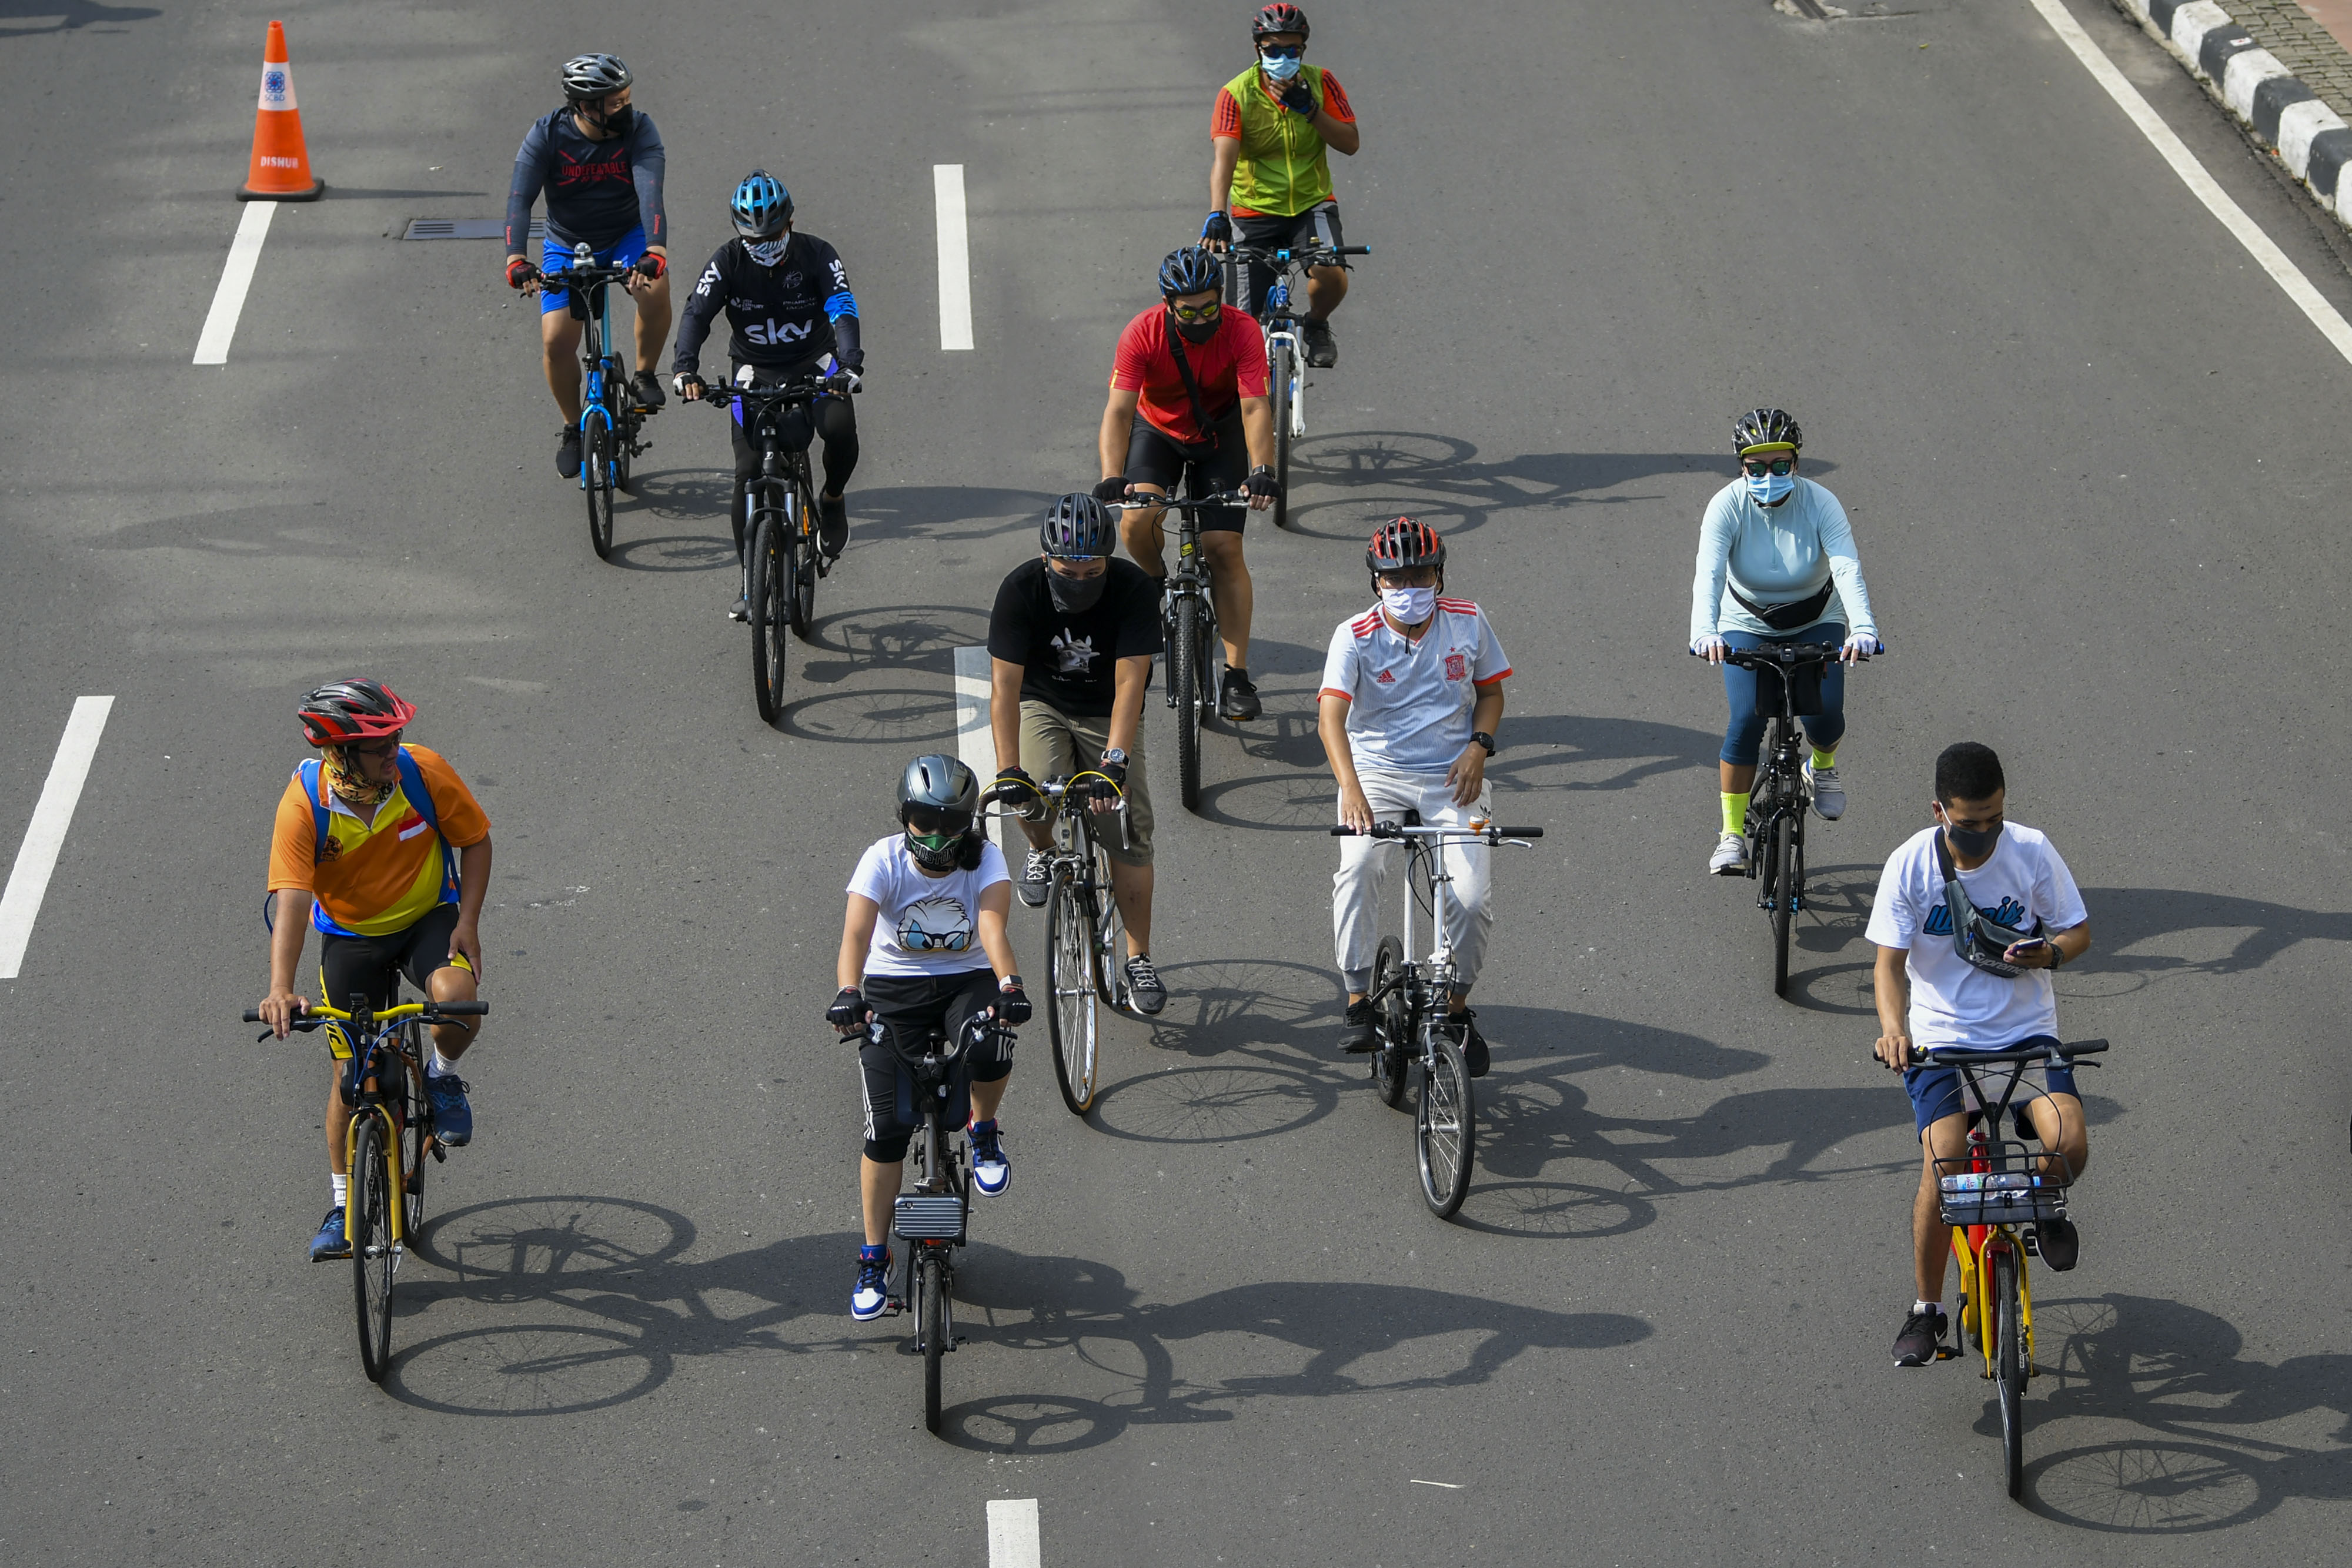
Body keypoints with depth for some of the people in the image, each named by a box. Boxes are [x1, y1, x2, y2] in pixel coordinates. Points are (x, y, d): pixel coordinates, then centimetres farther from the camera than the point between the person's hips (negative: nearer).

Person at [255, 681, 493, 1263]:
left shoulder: (423, 773, -23)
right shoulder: (304, 805, -26)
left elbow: (474, 840, -6)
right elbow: (291, 898, -34)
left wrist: (467, 922, -17)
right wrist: (281, 989, -47)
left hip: (429, 918, 0)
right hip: (351, 935, 0)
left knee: (458, 997, -31)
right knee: (352, 1072, 3)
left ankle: (443, 1075, 3)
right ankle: (344, 1205, 21)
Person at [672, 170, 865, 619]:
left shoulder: (816, 256, -14)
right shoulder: (728, 262, -12)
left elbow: (843, 309, -26)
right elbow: (697, 313, -22)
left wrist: (850, 362, -45)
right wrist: (685, 367, -41)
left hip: (813, 364, -1)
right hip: (755, 372, 1)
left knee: (840, 426, -31)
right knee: (748, 474, -10)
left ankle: (832, 500, 1)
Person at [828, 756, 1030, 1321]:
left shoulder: (985, 860, -13)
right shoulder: (884, 860, -15)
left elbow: (992, 925, -30)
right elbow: (857, 931, -29)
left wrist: (1008, 986, -50)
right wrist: (848, 993, -48)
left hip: (966, 982, 0)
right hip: (893, 989, 0)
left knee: (989, 1049, -35)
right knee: (887, 1127, -10)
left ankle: (983, 1132, 0)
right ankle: (874, 1259, 5)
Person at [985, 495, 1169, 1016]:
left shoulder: (1134, 590, -26)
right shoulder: (1020, 591, -25)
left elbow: (1129, 682, -31)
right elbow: (1004, 683, -27)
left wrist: (1114, 762, -43)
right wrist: (1007, 770, -38)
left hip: (1108, 714, 0)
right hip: (1043, 704, 0)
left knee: (1130, 831, -10)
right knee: (1032, 793, -28)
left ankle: (1139, 958, 2)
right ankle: (1042, 853, 8)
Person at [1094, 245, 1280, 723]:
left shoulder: (1242, 332, -27)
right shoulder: (1142, 334, -28)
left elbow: (1256, 407, -34)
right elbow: (1119, 409, -34)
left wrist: (1261, 471, -51)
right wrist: (1112, 478, -50)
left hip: (1220, 435, 0)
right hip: (1158, 429, 0)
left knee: (1225, 548, -10)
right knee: (1136, 523, -26)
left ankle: (1237, 677, -6)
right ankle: (1158, 584, 9)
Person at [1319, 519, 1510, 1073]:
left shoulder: (1468, 622, 0)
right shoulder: (1355, 636, -10)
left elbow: (1490, 691, 15)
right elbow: (1332, 716, -21)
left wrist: (1479, 745, -6)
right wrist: (1351, 788, -38)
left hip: (1452, 779, 2)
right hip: (1377, 774, -2)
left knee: (1470, 901, -15)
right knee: (1360, 870, -30)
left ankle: (1458, 1007, 11)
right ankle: (1359, 1002, -17)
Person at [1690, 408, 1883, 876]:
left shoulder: (1819, 503, -22)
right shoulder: (1727, 507, -22)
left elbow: (1848, 568, -34)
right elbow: (1709, 573, -35)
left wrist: (1864, 629, -52)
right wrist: (1704, 633, -54)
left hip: (1816, 623, 0)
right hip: (1747, 626, 0)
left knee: (1824, 714, -20)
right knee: (1747, 718, -20)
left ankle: (1823, 767, 17)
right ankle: (1732, 834, -8)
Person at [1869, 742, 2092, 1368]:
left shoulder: (2032, 852, -7)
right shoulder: (1911, 865, -10)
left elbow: (2078, 931, 3)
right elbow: (1891, 961, -8)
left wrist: (2046, 953, -20)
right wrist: (1893, 1028, -27)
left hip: (2025, 1029, 1)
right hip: (1942, 1035, -1)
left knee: (2069, 1146, -23)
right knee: (1942, 1168, -20)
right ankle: (1927, 1308, 0)